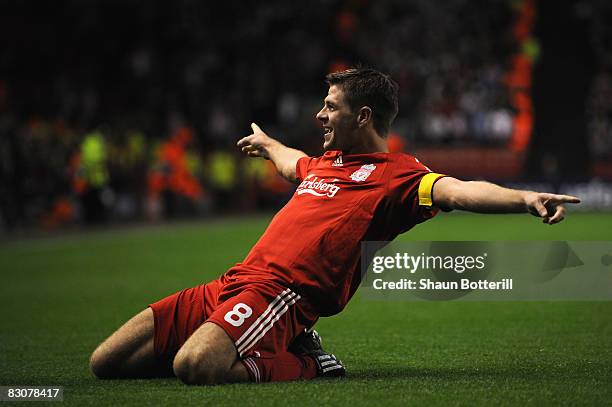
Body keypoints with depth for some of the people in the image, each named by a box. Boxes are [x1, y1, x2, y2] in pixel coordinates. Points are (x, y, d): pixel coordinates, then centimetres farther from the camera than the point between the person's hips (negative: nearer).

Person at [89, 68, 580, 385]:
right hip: (232, 284, 9)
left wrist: (525, 199, -38)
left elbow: (457, 191, -19)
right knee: (105, 363, 3)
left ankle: (301, 364, -8)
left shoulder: (399, 175, 0)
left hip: (281, 294, -9)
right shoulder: (326, 161, 25)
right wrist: (266, 143, 72)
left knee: (194, 366, -38)